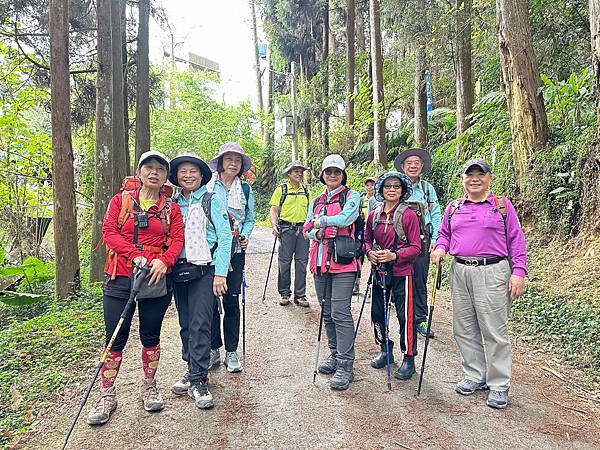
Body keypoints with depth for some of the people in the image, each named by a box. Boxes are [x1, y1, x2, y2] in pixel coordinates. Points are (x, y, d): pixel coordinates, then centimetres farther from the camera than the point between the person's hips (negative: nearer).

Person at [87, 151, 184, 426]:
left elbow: (177, 240, -2)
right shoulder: (121, 200, 6)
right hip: (120, 279, 0)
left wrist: (163, 261, -21)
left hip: (156, 279, 1)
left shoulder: (171, 207, 7)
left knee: (150, 336, 11)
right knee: (115, 338, 3)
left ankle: (149, 386, 29)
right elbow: (108, 231, -4)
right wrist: (136, 255, -17)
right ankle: (106, 394, 19)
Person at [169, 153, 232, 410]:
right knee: (186, 324, 10)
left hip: (204, 270, -5)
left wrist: (220, 272, -12)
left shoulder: (212, 201, -1)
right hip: (178, 271, 5)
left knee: (200, 324, -9)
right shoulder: (173, 204, 12)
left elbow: (225, 237, -6)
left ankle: (198, 380, -1)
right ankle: (193, 370, 24)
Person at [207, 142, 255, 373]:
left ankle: (231, 352, 15)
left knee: (232, 301, 4)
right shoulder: (208, 186, 2)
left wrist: (245, 236, -3)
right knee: (210, 300, 2)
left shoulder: (245, 189, 11)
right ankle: (214, 349, 17)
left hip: (235, 251, 1)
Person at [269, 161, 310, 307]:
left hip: (303, 229, 4)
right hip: (286, 229, -4)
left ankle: (300, 295, 12)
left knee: (302, 263, 4)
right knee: (284, 262, 1)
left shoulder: (305, 190, 16)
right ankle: (284, 294, 13)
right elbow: (273, 209, -2)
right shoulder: (281, 189, 2)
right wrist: (274, 225, -18)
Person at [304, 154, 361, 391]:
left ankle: (345, 365, -1)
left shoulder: (351, 196, 2)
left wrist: (321, 221, -3)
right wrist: (318, 233, -9)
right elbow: (307, 229, 12)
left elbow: (345, 218, -16)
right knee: (327, 312, 12)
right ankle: (335, 355, 27)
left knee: (340, 313, -9)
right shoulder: (316, 202, 20)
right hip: (320, 262, 6)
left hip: (343, 261, -6)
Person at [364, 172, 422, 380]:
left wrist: (394, 255, -24)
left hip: (401, 271, -5)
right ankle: (385, 350, 34)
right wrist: (370, 252, -6)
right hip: (379, 270, 5)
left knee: (405, 316, 0)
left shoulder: (408, 215, -10)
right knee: (377, 312, 13)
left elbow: (415, 247, -10)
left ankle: (409, 359, 17)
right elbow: (367, 239, 15)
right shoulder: (374, 215, 5)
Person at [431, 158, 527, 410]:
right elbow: (444, 234, 22)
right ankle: (475, 376, 26)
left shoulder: (502, 205, 4)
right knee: (464, 329, 10)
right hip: (460, 273, 4)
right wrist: (440, 248, 0)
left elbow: (516, 240, 3)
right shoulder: (453, 208, 13)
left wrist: (519, 271, -6)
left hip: (492, 273, -4)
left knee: (494, 330, -2)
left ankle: (499, 386, 12)